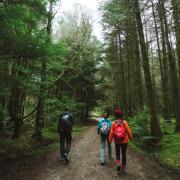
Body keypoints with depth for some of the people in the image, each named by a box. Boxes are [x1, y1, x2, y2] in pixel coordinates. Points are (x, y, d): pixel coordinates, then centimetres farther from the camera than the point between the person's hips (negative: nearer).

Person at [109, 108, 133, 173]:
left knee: (117, 153, 20)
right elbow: (128, 131, -8)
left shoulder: (113, 123, -12)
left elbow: (111, 132, -10)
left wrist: (110, 140, 3)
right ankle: (123, 168, 25)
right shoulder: (124, 122, -14)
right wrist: (131, 138, 9)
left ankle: (118, 164, 2)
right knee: (124, 154, 15)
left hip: (117, 141, 0)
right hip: (124, 141, 0)